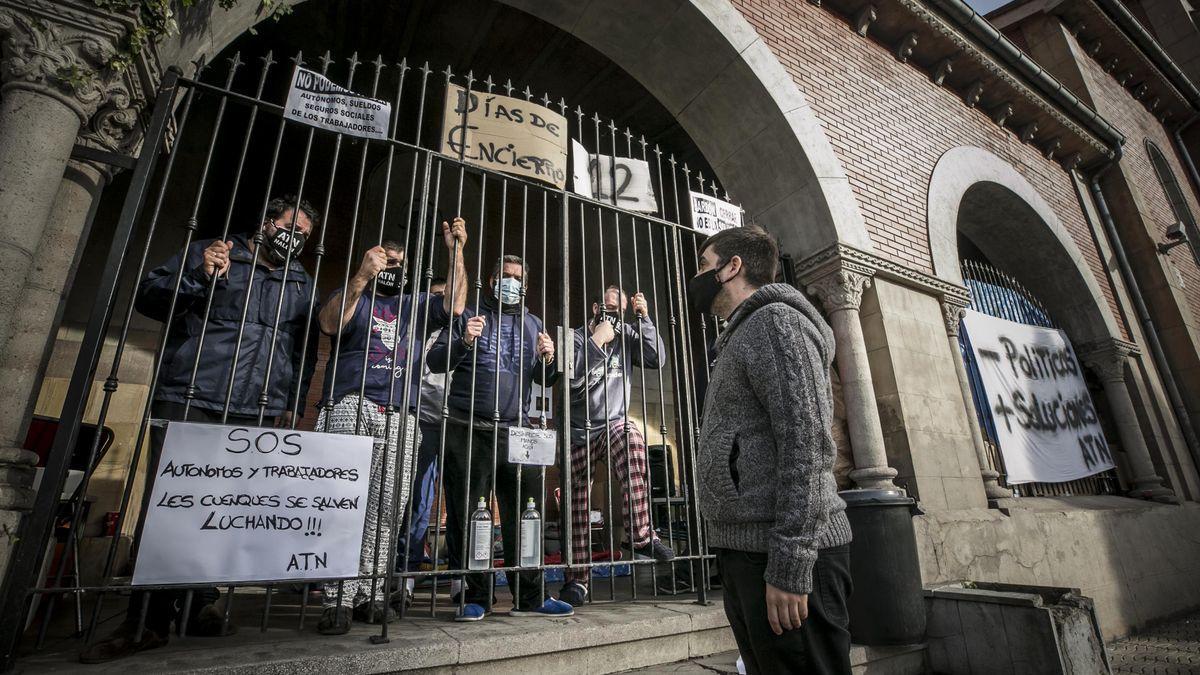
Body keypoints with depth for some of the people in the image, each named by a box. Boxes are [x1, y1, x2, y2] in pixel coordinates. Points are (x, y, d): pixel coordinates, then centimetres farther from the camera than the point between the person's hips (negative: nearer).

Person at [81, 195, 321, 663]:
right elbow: (146, 297, 8)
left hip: (260, 416, 2)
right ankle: (148, 621, 7)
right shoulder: (204, 253, 13)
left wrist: (292, 405, 11)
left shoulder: (302, 284, 18)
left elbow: (306, 353, 20)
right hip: (188, 403, -2)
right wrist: (199, 279, -11)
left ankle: (200, 603, 18)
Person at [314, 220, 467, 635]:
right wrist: (361, 275, -13)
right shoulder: (353, 295, 17)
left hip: (399, 417, 3)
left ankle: (369, 594, 6)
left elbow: (455, 306, 8)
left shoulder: (416, 306, 25)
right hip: (351, 406, -2)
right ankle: (338, 600, -5)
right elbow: (330, 324, -4)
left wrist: (456, 251, 4)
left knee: (385, 507, -1)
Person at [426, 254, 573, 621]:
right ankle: (474, 597, 12)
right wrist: (463, 341, -13)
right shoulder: (470, 315, 11)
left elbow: (544, 380, 18)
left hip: (515, 432, 2)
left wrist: (548, 360, -4)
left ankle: (530, 598, 10)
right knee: (465, 514, 0)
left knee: (524, 515, 1)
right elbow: (435, 361, 5)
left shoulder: (532, 323, 19)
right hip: (468, 430, -2)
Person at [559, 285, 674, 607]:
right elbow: (573, 378, -19)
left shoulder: (627, 336, 6)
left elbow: (657, 360, -8)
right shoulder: (576, 337, -2)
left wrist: (644, 318, -10)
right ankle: (577, 579, 18)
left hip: (615, 423, 1)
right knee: (578, 504, 2)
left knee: (632, 439, -36)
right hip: (579, 432, 0)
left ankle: (640, 534, -30)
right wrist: (597, 340, -18)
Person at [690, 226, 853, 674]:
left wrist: (789, 566, -22)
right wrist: (744, 564, 20)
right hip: (745, 552, 9)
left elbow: (807, 440, -19)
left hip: (786, 554, -9)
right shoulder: (739, 340, 22)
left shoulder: (776, 321, -7)